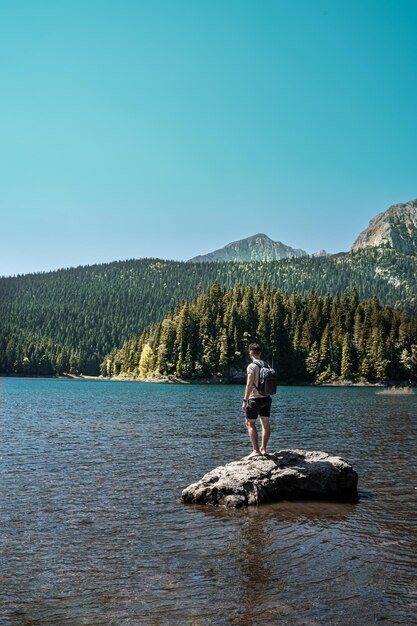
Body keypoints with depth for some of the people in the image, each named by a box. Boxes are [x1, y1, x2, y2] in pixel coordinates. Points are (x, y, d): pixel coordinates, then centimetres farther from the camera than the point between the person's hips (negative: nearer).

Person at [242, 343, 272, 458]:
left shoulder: (252, 366, -13)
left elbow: (249, 385, -16)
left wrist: (245, 400, -13)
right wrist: (267, 394, 18)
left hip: (255, 398, -7)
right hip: (267, 398, 7)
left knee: (250, 424, -1)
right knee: (266, 423, 11)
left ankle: (256, 450, -6)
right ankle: (263, 449, 16)